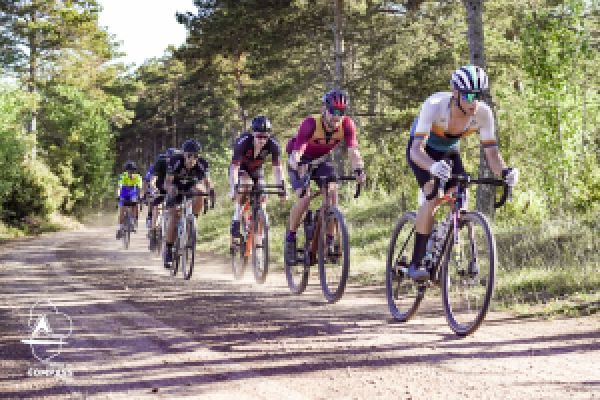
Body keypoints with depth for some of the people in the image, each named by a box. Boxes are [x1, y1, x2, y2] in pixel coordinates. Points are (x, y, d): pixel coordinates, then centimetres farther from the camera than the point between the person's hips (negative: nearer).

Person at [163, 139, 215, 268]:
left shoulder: (202, 164, -25)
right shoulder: (175, 161, -28)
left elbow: (207, 181, -22)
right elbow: (168, 182, -27)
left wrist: (211, 190, -44)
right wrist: (170, 190, -49)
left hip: (191, 187, 1)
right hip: (176, 188, -1)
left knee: (200, 191, -34)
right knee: (173, 218, -16)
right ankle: (169, 250, -7)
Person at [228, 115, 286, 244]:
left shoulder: (273, 144, -27)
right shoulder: (243, 142, -35)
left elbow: (277, 168, -24)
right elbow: (234, 167, -37)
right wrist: (233, 188, -49)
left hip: (257, 169, 3)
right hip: (241, 168, -3)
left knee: (262, 196, -11)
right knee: (246, 186, -32)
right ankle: (236, 221, -26)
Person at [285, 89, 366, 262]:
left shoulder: (347, 124, -24)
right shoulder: (311, 123, -34)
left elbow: (353, 150, -33)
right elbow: (297, 151, -42)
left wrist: (359, 170, -52)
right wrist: (299, 170, -62)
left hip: (321, 160, 4)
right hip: (301, 160, -3)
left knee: (333, 191, -19)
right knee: (305, 197, -22)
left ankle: (329, 239, -8)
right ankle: (290, 238, -4)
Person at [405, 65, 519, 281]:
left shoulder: (483, 113, -27)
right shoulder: (434, 106, -38)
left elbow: (491, 151, -24)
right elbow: (416, 149, -45)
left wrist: (504, 171, -46)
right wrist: (433, 166, -66)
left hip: (448, 151, 4)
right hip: (422, 151, -4)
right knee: (434, 195, -27)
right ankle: (415, 263, -21)